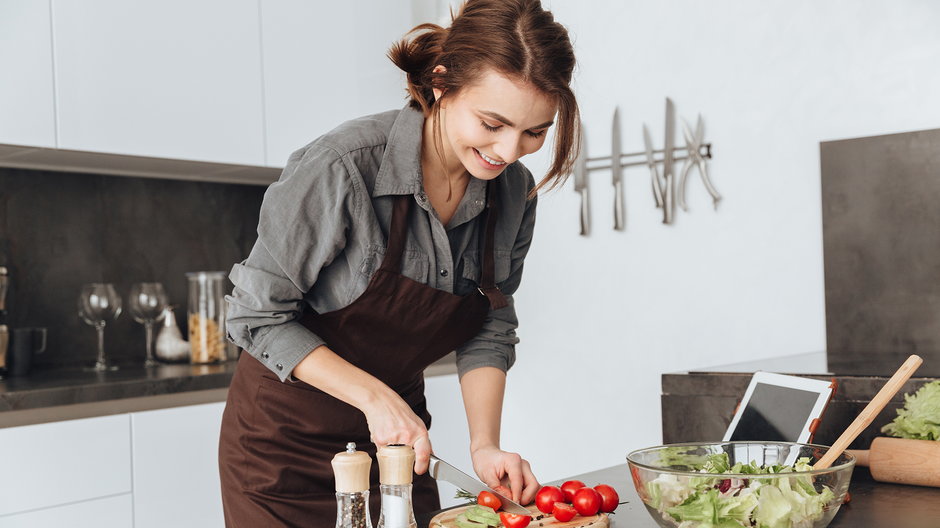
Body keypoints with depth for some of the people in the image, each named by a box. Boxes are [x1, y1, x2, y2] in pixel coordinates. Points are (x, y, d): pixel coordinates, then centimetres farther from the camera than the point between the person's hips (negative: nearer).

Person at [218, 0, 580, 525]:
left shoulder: (514, 192, -8)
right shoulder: (340, 168, -27)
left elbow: (490, 331, 0)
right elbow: (258, 317, -19)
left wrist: (485, 442, -12)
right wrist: (374, 396, -24)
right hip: (286, 437, -4)